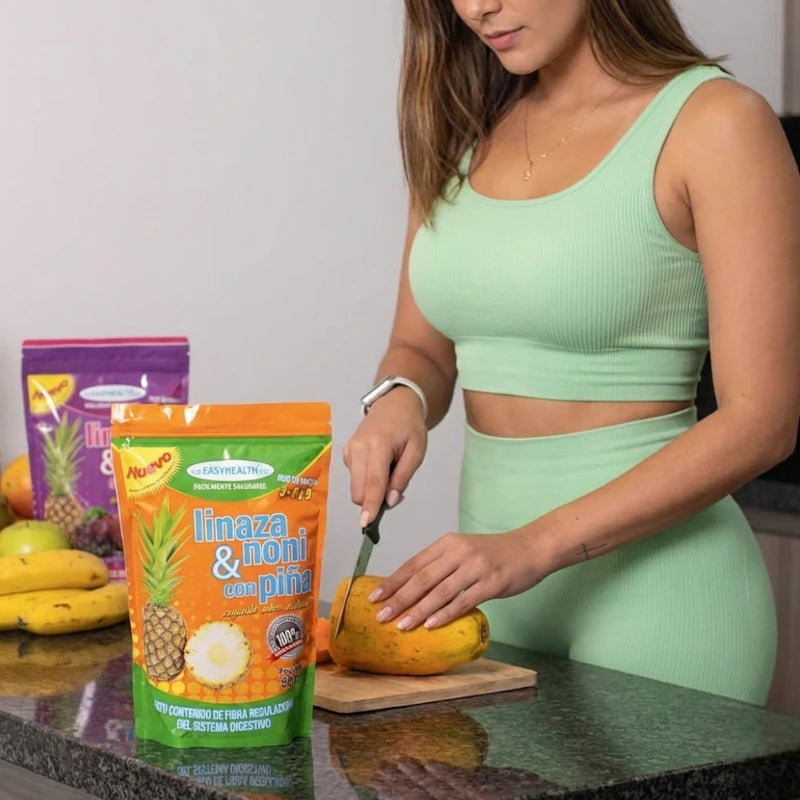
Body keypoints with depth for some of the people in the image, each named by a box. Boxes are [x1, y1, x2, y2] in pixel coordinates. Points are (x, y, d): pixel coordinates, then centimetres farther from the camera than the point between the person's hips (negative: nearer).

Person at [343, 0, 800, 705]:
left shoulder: (714, 123, -10)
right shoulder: (467, 127, 9)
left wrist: (536, 545, -21)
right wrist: (399, 402, -7)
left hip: (650, 568, -5)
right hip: (491, 569, 6)